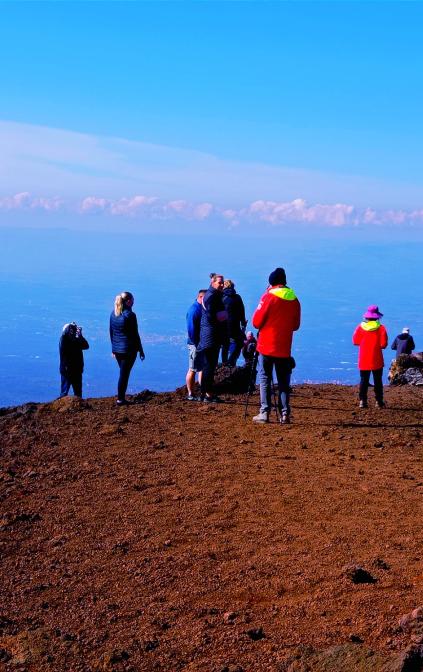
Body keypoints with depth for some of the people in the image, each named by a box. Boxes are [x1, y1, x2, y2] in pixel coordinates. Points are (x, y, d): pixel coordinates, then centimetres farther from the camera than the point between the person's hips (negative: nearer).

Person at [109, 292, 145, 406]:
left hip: (117, 349, 7)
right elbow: (135, 335, -13)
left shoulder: (113, 314, 5)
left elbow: (111, 332, 11)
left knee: (123, 373, 18)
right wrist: (141, 351, -5)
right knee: (124, 374, 1)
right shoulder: (130, 315, -15)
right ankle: (120, 399, 5)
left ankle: (121, 397, 21)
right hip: (129, 349, -7)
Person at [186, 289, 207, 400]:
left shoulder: (202, 308, 12)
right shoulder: (194, 310, -16)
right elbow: (191, 329, -21)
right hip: (195, 344, -9)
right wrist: (197, 344, -19)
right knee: (192, 370, -1)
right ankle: (190, 394, 6)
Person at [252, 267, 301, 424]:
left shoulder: (268, 297, -8)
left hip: (267, 346, -3)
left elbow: (257, 322, -7)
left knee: (265, 379, 3)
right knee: (283, 381, 8)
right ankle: (285, 414, 3)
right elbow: (296, 325, 11)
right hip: (284, 348, 3)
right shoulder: (294, 300, 4)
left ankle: (264, 412, -2)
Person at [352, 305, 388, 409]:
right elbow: (383, 344, -11)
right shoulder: (381, 328, -9)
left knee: (364, 381, 7)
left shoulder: (360, 327, -3)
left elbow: (355, 341, 0)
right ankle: (379, 402, 8)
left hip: (363, 360, 1)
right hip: (377, 361, -1)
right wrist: (377, 344, 10)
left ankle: (362, 401, 1)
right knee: (378, 381, 8)